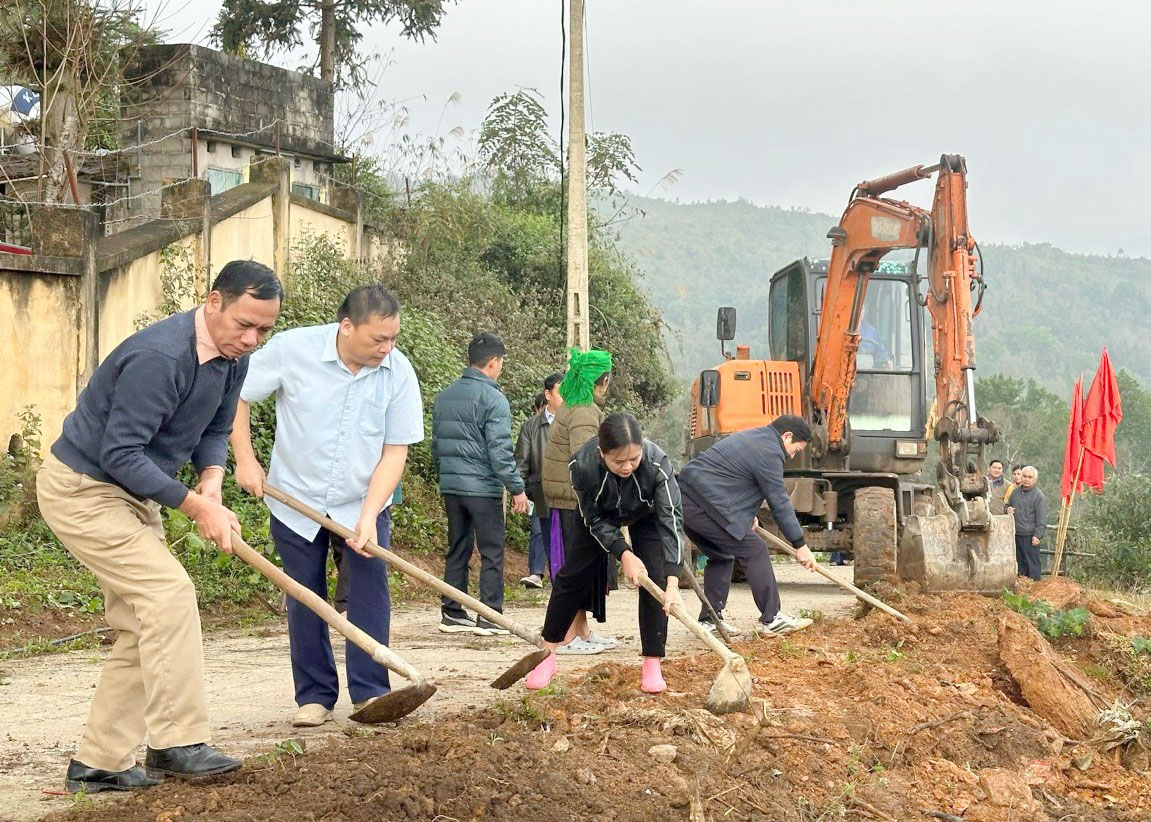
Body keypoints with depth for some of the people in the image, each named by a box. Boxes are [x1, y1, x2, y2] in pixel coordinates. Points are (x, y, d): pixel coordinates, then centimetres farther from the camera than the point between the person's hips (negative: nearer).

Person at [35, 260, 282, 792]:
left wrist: (211, 481, -12)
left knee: (142, 627, 6)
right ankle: (177, 743, -16)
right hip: (81, 489, -10)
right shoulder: (158, 358, -30)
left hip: (133, 494, 10)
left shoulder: (233, 358, -2)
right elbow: (121, 454, -29)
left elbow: (215, 429, 9)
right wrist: (194, 506, -27)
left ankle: (98, 763, 11)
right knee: (167, 591, -20)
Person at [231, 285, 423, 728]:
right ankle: (314, 696, 15)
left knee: (370, 587, -10)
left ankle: (370, 692, -2)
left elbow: (395, 452, -12)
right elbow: (235, 396, -5)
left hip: (363, 503, 1)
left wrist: (368, 516, -20)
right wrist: (245, 460, -11)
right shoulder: (292, 349, -18)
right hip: (296, 499, 0)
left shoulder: (399, 373, -14)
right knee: (304, 599, 4)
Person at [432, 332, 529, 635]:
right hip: (482, 488, -7)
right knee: (492, 553, -1)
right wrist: (517, 488, -11)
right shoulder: (493, 399, -12)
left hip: (450, 486, 7)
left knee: (457, 550, 13)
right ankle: (489, 617, -2)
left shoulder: (444, 396, 11)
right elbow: (499, 450, -16)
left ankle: (451, 613, 14)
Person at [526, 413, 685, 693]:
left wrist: (673, 584, -51)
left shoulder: (657, 463, -42)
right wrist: (624, 554, -35)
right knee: (573, 576, 2)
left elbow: (671, 518, -44)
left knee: (655, 578, -14)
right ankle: (547, 656, 15)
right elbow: (595, 521, -23)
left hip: (646, 514, -1)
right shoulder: (582, 464, -39)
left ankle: (652, 665, -5)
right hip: (598, 514, 1)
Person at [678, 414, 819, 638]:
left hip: (684, 500, 11)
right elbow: (780, 503, -8)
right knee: (754, 551, -4)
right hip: (705, 507, -11)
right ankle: (771, 619, -1)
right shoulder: (769, 452, -9)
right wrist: (800, 545, -3)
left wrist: (747, 516, 43)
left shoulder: (752, 437, 23)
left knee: (720, 556, 22)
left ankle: (710, 620, 21)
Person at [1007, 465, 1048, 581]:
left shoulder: (1039, 496, -7)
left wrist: (1037, 535, -15)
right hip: (1016, 534, 6)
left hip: (1030, 536, -6)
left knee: (1032, 562, -3)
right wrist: (1008, 510, 5)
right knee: (1020, 561, 12)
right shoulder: (1015, 492, 13)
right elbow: (1008, 505, 29)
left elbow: (1041, 519, -10)